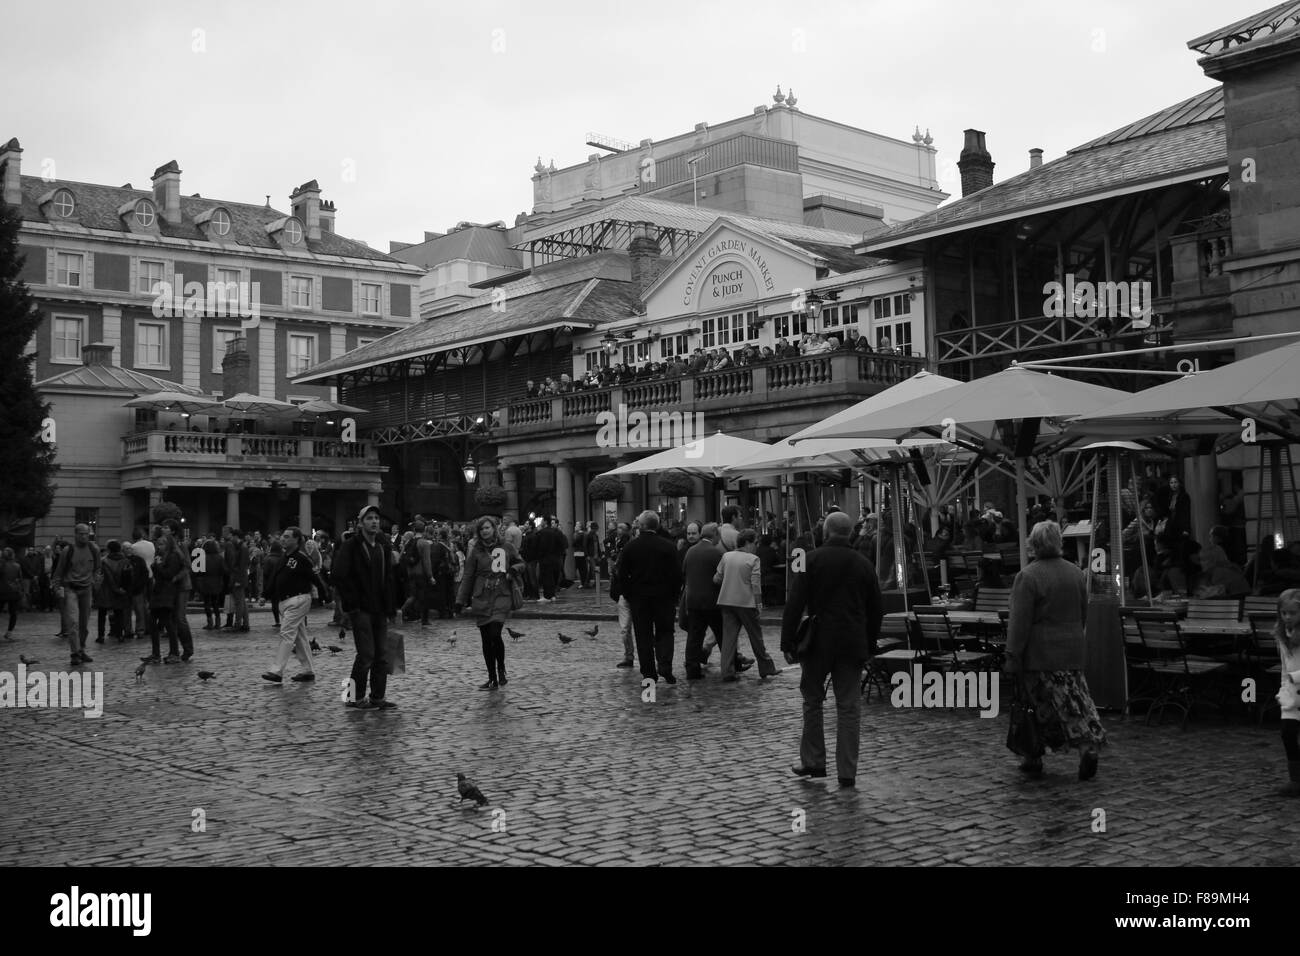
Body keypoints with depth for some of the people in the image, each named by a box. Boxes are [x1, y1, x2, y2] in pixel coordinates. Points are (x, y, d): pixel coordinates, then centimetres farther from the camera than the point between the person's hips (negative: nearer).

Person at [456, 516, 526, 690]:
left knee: (495, 634, -18)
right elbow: (467, 576, 5)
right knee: (486, 640, 4)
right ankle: (492, 679, 14)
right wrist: (460, 600, 1)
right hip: (481, 599, 2)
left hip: (501, 597, -2)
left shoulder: (505, 547, 4)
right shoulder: (476, 551, 4)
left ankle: (501, 670, 6)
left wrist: (514, 570, -5)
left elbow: (520, 563, 18)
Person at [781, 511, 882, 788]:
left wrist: (787, 642, -6)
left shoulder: (811, 560, -6)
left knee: (812, 701, 12)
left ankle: (813, 762, 16)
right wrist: (870, 645, 20)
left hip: (818, 642, -2)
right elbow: (876, 609, 12)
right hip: (853, 645, 3)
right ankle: (847, 772, 5)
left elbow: (795, 604, -10)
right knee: (849, 707, 4)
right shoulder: (864, 563, 6)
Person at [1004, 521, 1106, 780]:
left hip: (1039, 654, -5)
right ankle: (1089, 745, -11)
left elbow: (1020, 622, -14)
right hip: (1073, 651, 5)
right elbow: (1083, 615, 17)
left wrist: (1012, 659, -11)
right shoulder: (1077, 574, 7)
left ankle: (1033, 757, 13)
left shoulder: (1028, 577, -13)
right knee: (1077, 702, 7)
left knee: (1040, 705, 4)